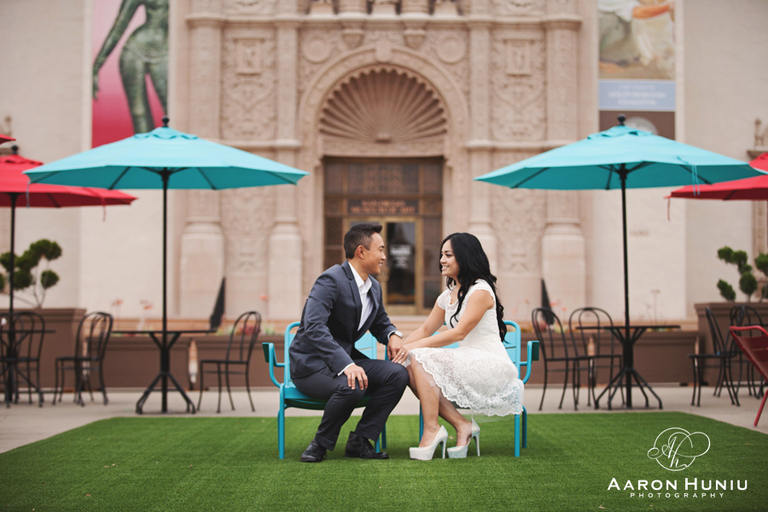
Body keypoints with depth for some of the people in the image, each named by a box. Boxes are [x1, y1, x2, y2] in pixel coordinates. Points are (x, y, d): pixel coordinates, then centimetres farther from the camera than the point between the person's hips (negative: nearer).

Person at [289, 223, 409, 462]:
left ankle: (359, 440, -6)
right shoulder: (331, 280, -19)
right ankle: (321, 443, -11)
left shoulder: (374, 287, 10)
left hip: (345, 359, 8)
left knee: (398, 374, -12)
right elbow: (314, 327, -31)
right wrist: (346, 365, -41)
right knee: (352, 386, -36)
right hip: (312, 364, -8)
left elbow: (381, 323, 26)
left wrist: (393, 335, -1)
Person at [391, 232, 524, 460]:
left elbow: (460, 332, -18)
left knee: (421, 358, -23)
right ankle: (461, 425, -11)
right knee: (407, 366, -12)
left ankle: (431, 429, -21)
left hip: (490, 365, -9)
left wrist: (416, 346, -20)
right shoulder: (447, 296, 16)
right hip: (466, 363, 9)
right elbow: (425, 330, 19)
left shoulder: (480, 291, -11)